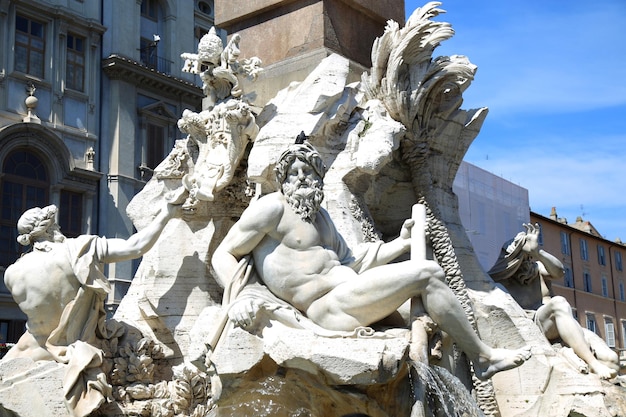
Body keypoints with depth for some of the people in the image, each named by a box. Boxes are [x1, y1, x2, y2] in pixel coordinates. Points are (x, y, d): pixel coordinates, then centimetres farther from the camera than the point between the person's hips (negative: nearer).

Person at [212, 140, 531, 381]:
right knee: (427, 274, -15)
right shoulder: (272, 207, -3)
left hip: (352, 292, 10)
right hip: (330, 306, -10)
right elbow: (223, 255, -5)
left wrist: (400, 244, 15)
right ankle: (483, 357, -3)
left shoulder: (319, 215, 23)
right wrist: (237, 300, -23)